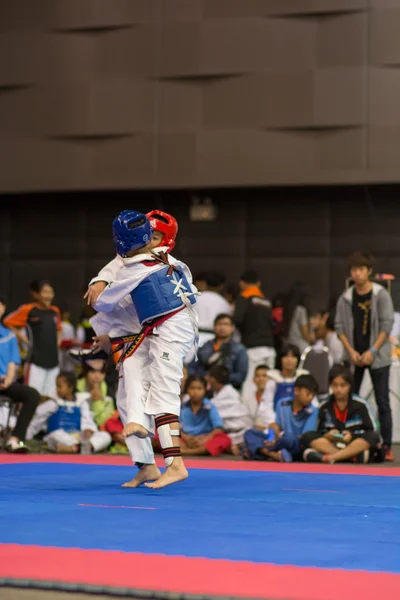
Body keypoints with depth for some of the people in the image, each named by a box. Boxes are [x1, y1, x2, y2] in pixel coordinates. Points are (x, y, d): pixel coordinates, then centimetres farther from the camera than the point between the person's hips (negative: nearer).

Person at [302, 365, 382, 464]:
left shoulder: (360, 405, -1)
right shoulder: (324, 407, 4)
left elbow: (372, 431, -1)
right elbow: (319, 432, 8)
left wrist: (352, 436, -17)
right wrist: (327, 435, -15)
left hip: (357, 444, -1)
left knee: (373, 436, -30)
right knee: (307, 437, -20)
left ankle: (327, 457, -40)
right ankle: (353, 456, -36)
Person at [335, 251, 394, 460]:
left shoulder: (381, 295, -4)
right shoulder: (345, 298, 4)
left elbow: (387, 325, -7)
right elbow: (340, 326, 5)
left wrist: (372, 351, -14)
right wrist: (351, 351, -7)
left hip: (377, 356, -3)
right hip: (354, 356, 3)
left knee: (382, 403, -4)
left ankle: (387, 446, -2)